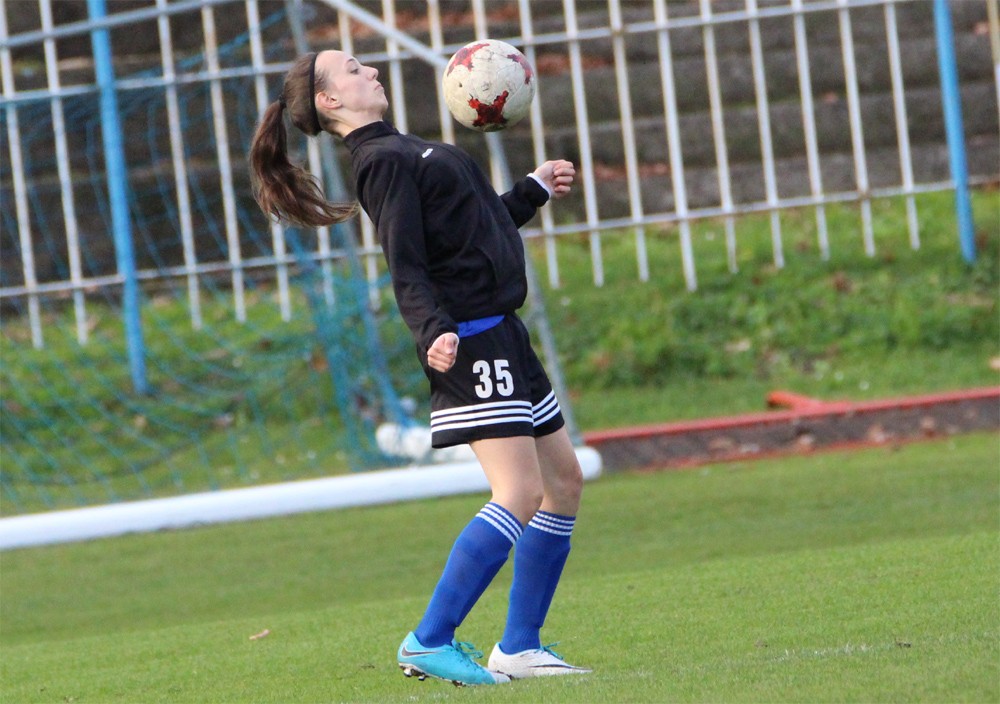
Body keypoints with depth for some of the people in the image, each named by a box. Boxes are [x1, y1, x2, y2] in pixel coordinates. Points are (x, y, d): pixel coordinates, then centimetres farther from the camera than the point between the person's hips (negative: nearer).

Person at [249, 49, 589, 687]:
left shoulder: (401, 150, 19)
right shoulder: (384, 160, -11)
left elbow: (478, 224, 30)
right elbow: (406, 269, -20)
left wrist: (534, 190, 41)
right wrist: (434, 330, -35)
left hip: (500, 334, 10)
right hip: (468, 341, -10)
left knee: (564, 481, 11)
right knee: (520, 495, -17)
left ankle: (519, 646, 14)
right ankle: (430, 641, -14)